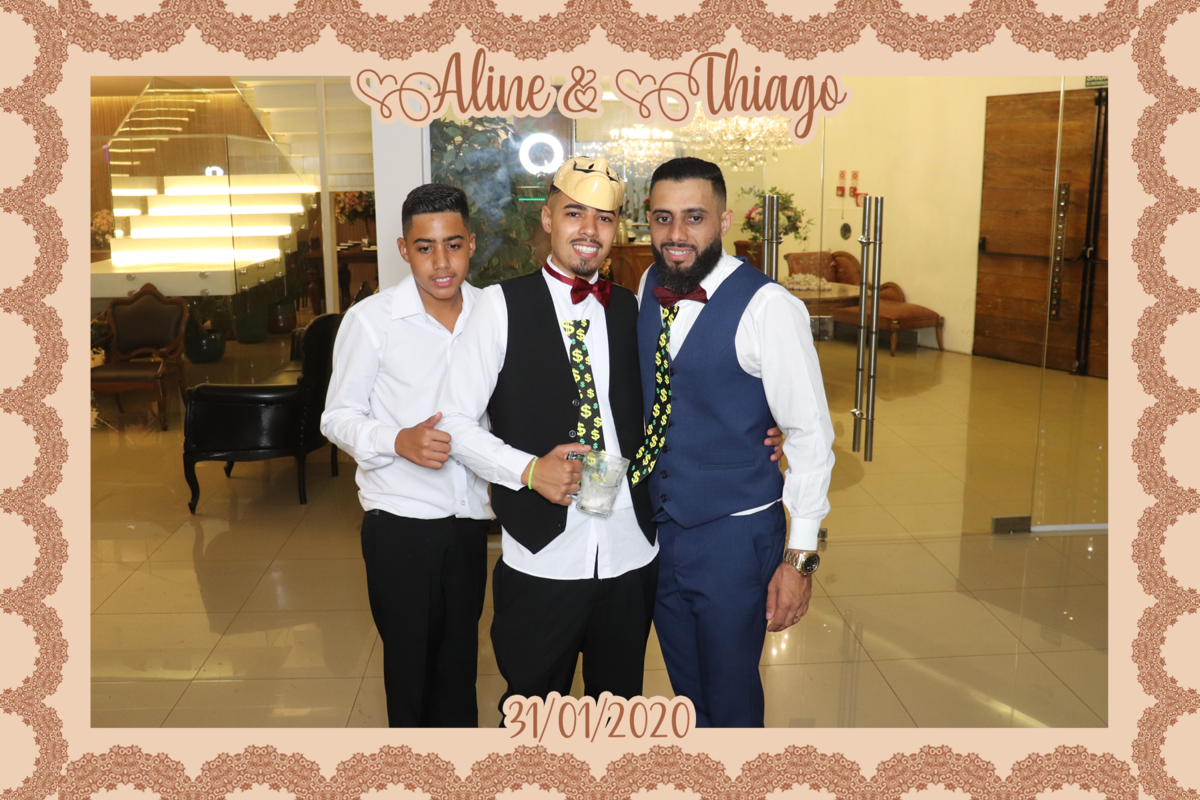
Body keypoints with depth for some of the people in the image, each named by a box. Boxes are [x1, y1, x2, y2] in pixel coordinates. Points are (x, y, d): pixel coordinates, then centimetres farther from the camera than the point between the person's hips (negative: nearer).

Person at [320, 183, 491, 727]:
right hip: (401, 519, -3)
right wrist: (399, 441, -22)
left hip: (469, 517, 3)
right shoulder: (370, 320, -9)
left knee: (460, 657, 16)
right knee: (409, 658, 11)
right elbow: (338, 417, -4)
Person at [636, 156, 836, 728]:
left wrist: (799, 556, -16)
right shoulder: (648, 288, 1)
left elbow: (811, 434, -16)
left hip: (734, 536, -5)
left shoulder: (767, 306, -18)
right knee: (687, 694, 21)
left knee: (731, 699, 10)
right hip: (658, 529, 6)